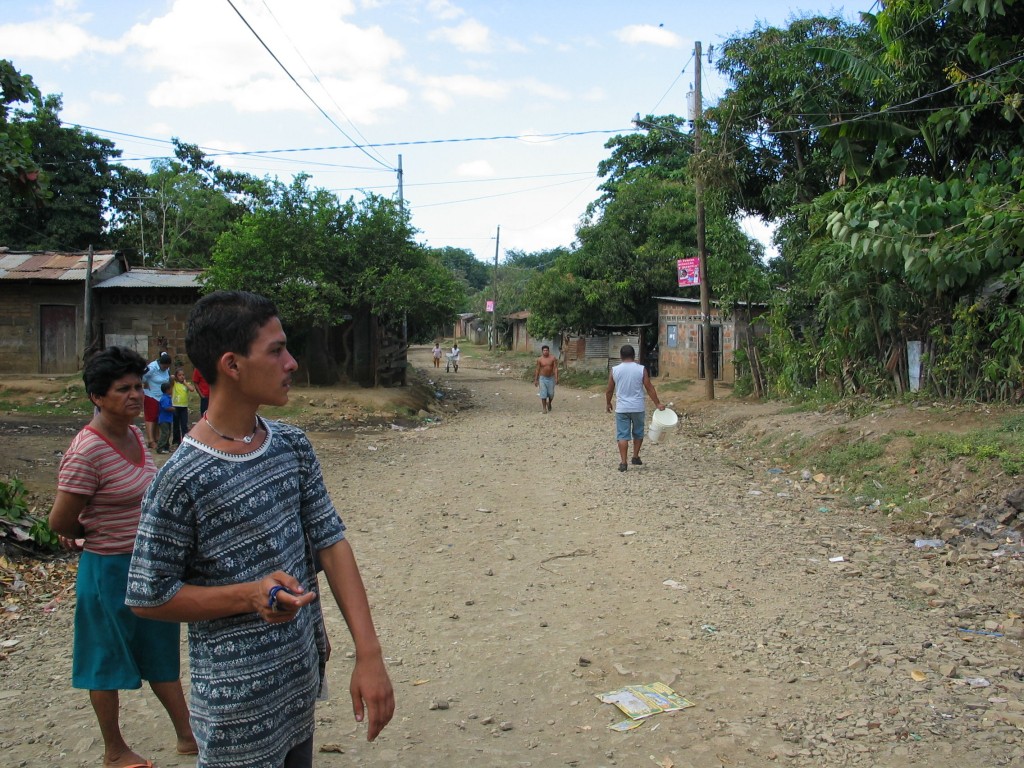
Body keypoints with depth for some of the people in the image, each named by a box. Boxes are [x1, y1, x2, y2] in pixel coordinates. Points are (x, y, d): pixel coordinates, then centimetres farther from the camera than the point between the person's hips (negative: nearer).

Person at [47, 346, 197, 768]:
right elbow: (60, 522, -20)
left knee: (161, 653, 19)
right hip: (110, 569, -8)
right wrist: (94, 536, -1)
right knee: (109, 659, 13)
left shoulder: (134, 434, 1)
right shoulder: (87, 452, -24)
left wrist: (85, 528, 4)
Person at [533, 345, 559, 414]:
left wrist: (556, 378, -14)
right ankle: (544, 408, 3)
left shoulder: (553, 358, -3)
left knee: (551, 393, 5)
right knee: (543, 393, -4)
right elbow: (537, 370, 2)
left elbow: (555, 368, -5)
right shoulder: (539, 359, -3)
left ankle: (549, 403, 36)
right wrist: (536, 380, 2)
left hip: (551, 378, 1)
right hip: (542, 378, 0)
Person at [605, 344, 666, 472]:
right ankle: (636, 457, 25)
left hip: (621, 408, 0)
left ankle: (623, 462, -2)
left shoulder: (615, 370, -2)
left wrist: (608, 403, 20)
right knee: (638, 433, 20)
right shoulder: (641, 369, -4)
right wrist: (658, 403, 4)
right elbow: (649, 388, -4)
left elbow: (609, 390, 4)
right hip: (638, 408, 0)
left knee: (622, 435, 2)